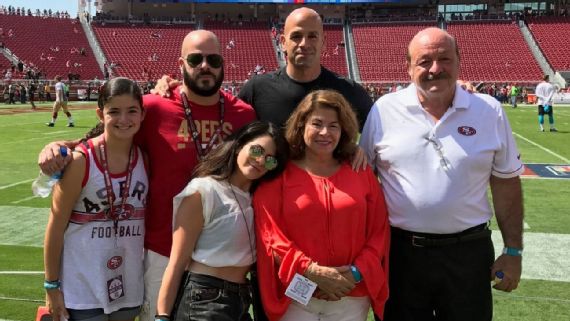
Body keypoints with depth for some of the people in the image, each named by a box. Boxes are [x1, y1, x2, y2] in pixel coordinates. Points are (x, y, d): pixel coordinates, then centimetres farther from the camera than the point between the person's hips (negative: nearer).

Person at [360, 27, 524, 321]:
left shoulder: (490, 111, -1)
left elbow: (506, 183, 5)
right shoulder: (384, 109, -4)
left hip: (469, 252, 1)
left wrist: (513, 250, 4)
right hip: (400, 250, 0)